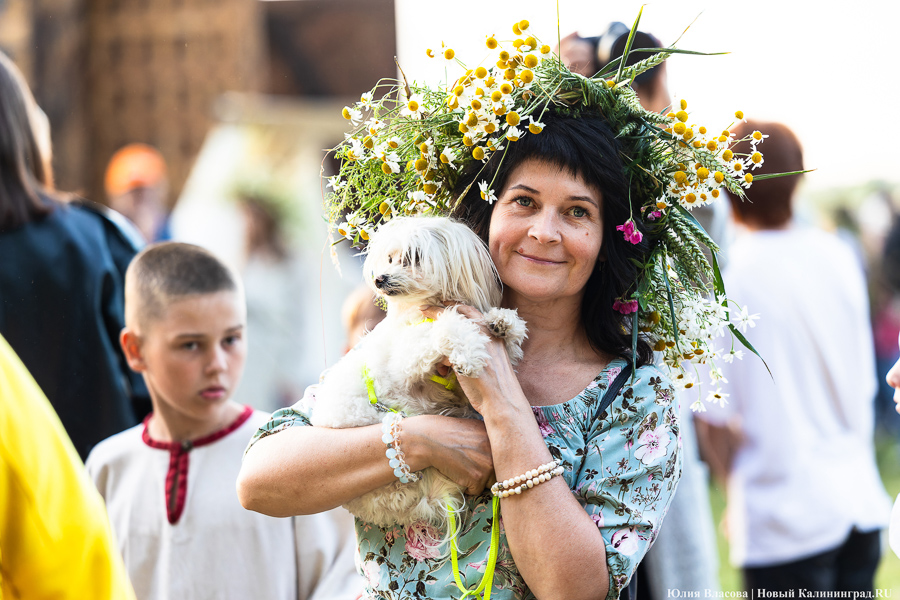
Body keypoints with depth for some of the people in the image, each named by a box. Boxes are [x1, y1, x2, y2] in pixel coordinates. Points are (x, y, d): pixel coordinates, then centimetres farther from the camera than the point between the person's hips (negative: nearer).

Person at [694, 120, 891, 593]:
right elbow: (863, 386, 12)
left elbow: (715, 420, -8)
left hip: (787, 521, -5)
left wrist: (736, 491, 9)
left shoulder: (724, 283, -11)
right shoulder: (839, 258, 4)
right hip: (861, 500, 5)